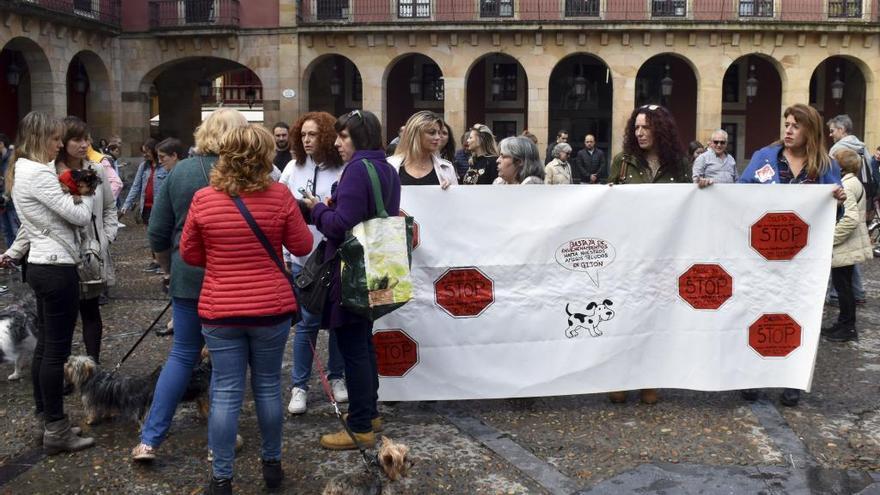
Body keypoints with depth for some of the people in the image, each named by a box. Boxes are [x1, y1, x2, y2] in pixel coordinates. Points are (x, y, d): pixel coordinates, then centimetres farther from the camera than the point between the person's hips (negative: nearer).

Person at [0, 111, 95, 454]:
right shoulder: (39, 174, -17)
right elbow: (80, 217, -15)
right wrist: (88, 195, 1)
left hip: (40, 266, 10)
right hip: (57, 269, -10)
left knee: (44, 346, 15)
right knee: (56, 350, -4)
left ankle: (45, 419, 25)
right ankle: (57, 431, 4)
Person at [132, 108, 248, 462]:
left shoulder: (179, 172, 0)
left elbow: (157, 234, 3)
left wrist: (172, 269, 19)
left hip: (187, 277, 3)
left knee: (182, 354, 14)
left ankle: (150, 440, 13)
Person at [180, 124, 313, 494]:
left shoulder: (203, 199, -6)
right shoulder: (279, 195, -10)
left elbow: (189, 254, 5)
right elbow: (303, 247, 0)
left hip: (219, 311, 0)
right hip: (271, 308, 0)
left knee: (226, 393, 6)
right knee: (268, 386, 14)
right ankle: (272, 463, 28)